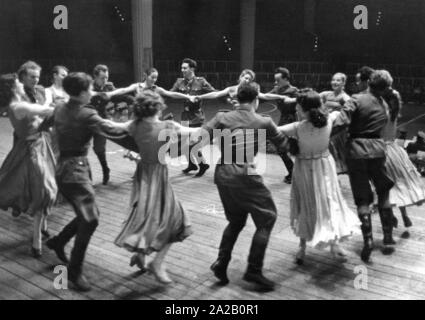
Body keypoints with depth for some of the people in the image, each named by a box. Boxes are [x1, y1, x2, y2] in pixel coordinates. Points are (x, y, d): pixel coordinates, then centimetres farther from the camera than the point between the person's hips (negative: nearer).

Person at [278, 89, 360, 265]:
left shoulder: (298, 128, -23)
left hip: (304, 168, -2)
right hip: (325, 165, 2)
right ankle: (334, 242, 10)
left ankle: (302, 247, 18)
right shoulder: (328, 121, -13)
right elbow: (336, 112, 9)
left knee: (306, 205, 12)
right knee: (329, 201, 14)